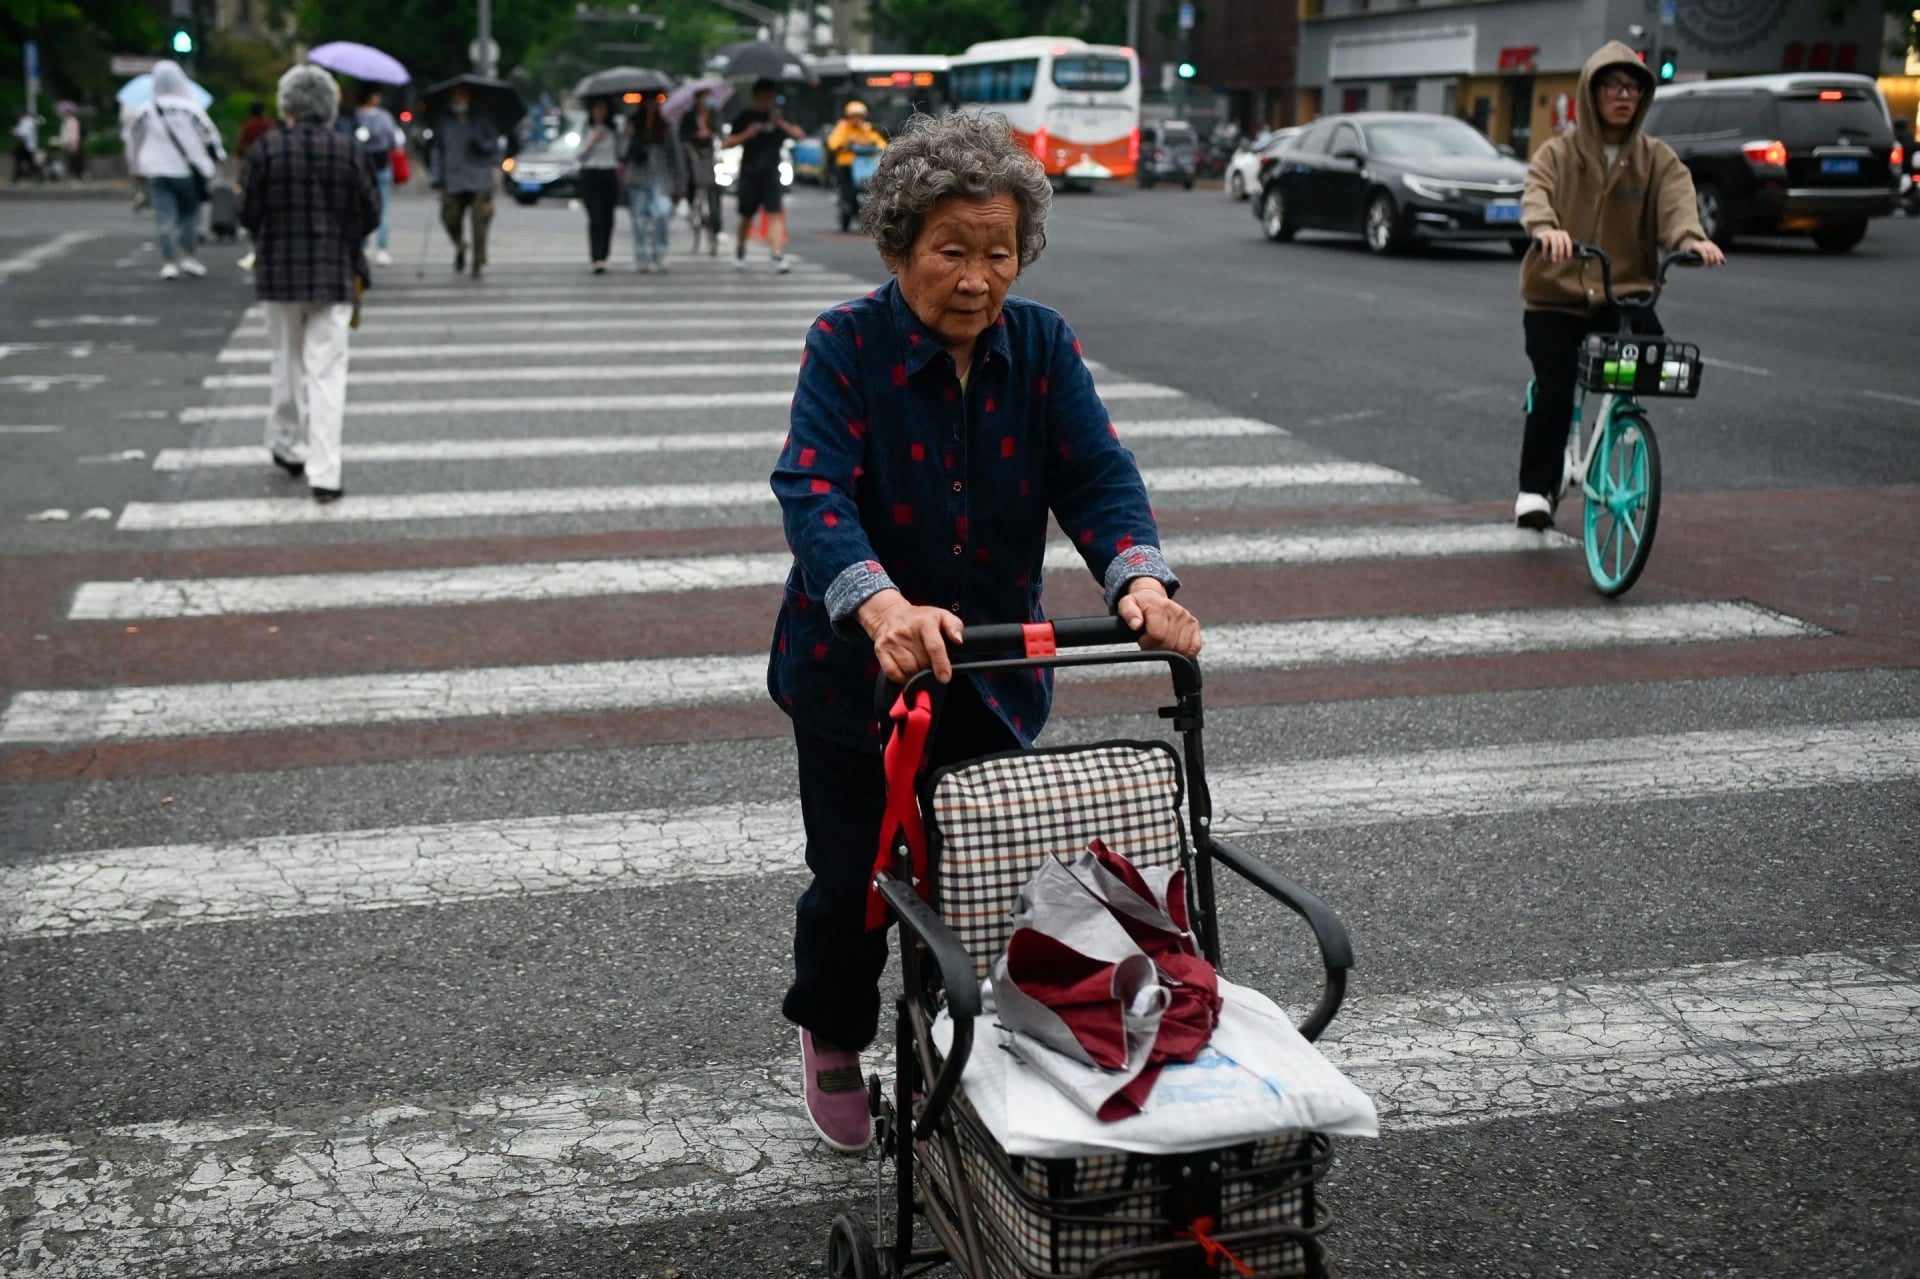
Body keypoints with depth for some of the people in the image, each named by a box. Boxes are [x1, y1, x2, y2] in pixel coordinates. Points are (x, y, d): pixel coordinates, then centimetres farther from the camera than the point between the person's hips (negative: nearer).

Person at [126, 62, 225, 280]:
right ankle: (189, 256, 9)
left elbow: (137, 141, 11)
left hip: (158, 173, 1)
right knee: (189, 213, 13)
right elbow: (210, 135, 1)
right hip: (187, 171, -1)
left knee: (164, 217, 0)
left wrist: (137, 167, 24)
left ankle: (170, 262, -5)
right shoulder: (190, 109, -6)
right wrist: (217, 156, 18)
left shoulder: (146, 111, 1)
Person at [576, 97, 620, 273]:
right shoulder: (586, 131, 6)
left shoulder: (613, 133, 12)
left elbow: (619, 157, 15)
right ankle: (596, 259, -20)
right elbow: (581, 156, 1)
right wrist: (593, 142, -12)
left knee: (607, 218, 1)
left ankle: (602, 257, 11)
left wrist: (620, 182, 7)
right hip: (590, 175, -3)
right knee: (595, 218, -13)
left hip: (609, 175, 3)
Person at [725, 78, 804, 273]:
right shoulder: (745, 117, 5)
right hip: (749, 174, 0)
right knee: (747, 216, 10)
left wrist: (780, 123, -15)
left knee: (775, 213, -14)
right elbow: (729, 142, 3)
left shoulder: (778, 117, 8)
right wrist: (746, 134, -14)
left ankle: (778, 256, -20)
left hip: (771, 174, 0)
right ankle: (740, 249, 35)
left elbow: (799, 135, -1)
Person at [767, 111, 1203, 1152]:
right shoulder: (846, 345, -16)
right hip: (856, 673, -3)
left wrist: (1140, 580, -36)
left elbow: (1097, 474, -14)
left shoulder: (1041, 347, -4)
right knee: (855, 873, 8)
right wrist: (882, 606, -48)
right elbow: (814, 494, -29)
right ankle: (832, 1044, 36)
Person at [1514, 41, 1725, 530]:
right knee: (1554, 390, -17)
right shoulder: (1558, 153, 1)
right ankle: (1536, 489, 3)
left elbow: (1677, 201, -12)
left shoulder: (1658, 159, 5)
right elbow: (1535, 195, -18)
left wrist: (1691, 238, -36)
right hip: (1556, 293, -1)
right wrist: (1546, 228, -42)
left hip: (1623, 292, 1)